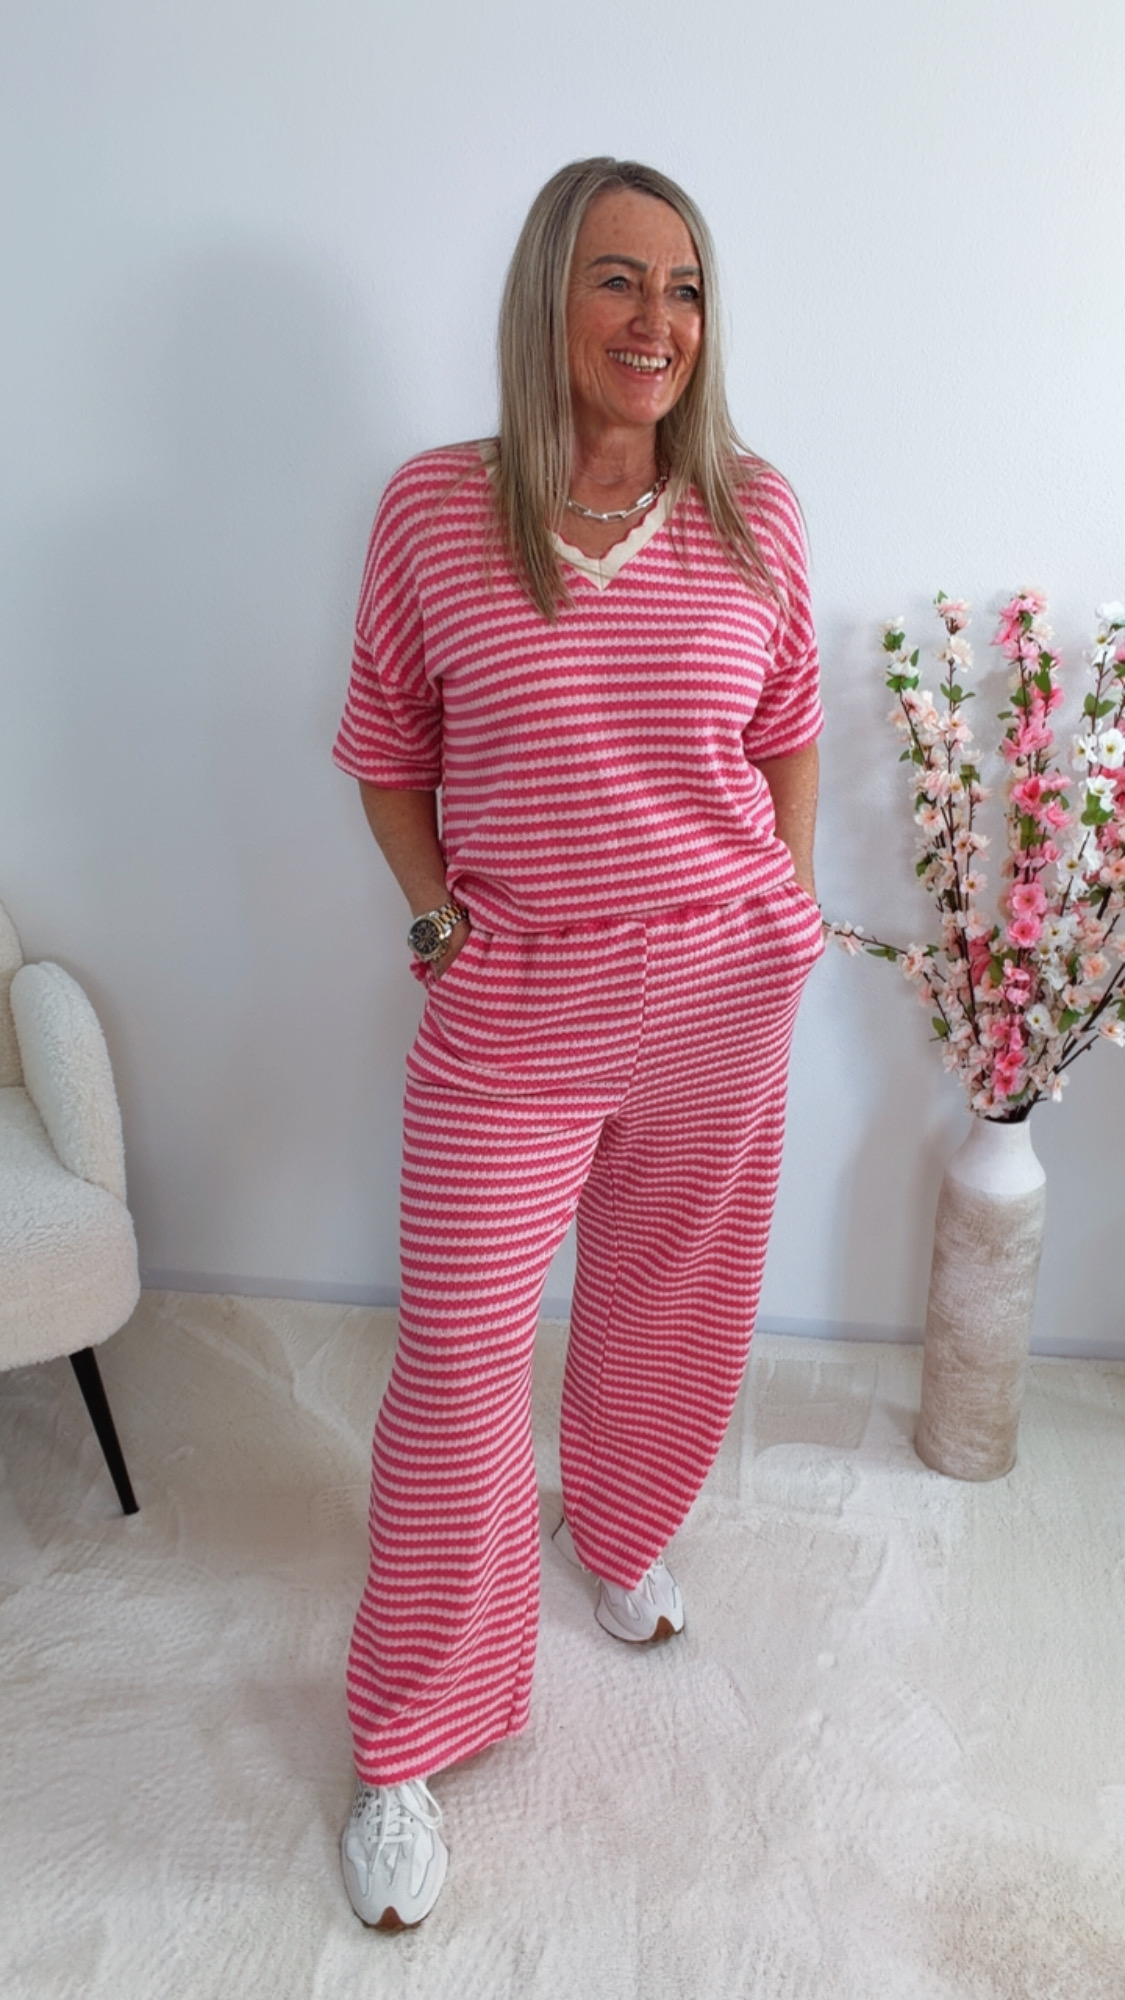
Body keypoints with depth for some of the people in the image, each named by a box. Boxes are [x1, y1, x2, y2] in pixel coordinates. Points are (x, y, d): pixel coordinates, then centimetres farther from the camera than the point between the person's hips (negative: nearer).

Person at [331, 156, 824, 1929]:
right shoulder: (435, 511, -5)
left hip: (725, 992, 3)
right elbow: (386, 747, 4)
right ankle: (407, 1746, 22)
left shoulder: (756, 515, 0)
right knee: (456, 1367, 1)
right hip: (515, 1007, -2)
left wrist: (791, 904, 5)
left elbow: (789, 730, 12)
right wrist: (438, 915, -5)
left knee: (670, 1308, 19)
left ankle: (620, 1536, 52)